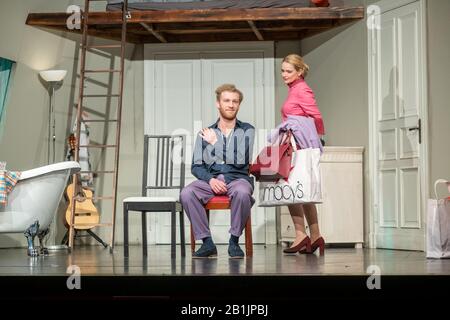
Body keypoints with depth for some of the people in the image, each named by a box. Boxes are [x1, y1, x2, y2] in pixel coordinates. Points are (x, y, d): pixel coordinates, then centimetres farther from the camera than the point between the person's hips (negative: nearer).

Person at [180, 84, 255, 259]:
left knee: (242, 192, -39)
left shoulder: (246, 131, 7)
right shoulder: (205, 134, 13)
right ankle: (207, 242, -20)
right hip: (209, 180, 2)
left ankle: (234, 241, -20)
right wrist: (210, 179, -12)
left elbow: (240, 161, -7)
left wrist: (215, 143, -4)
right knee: (186, 193, -29)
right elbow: (196, 166, 8)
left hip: (237, 178, -2)